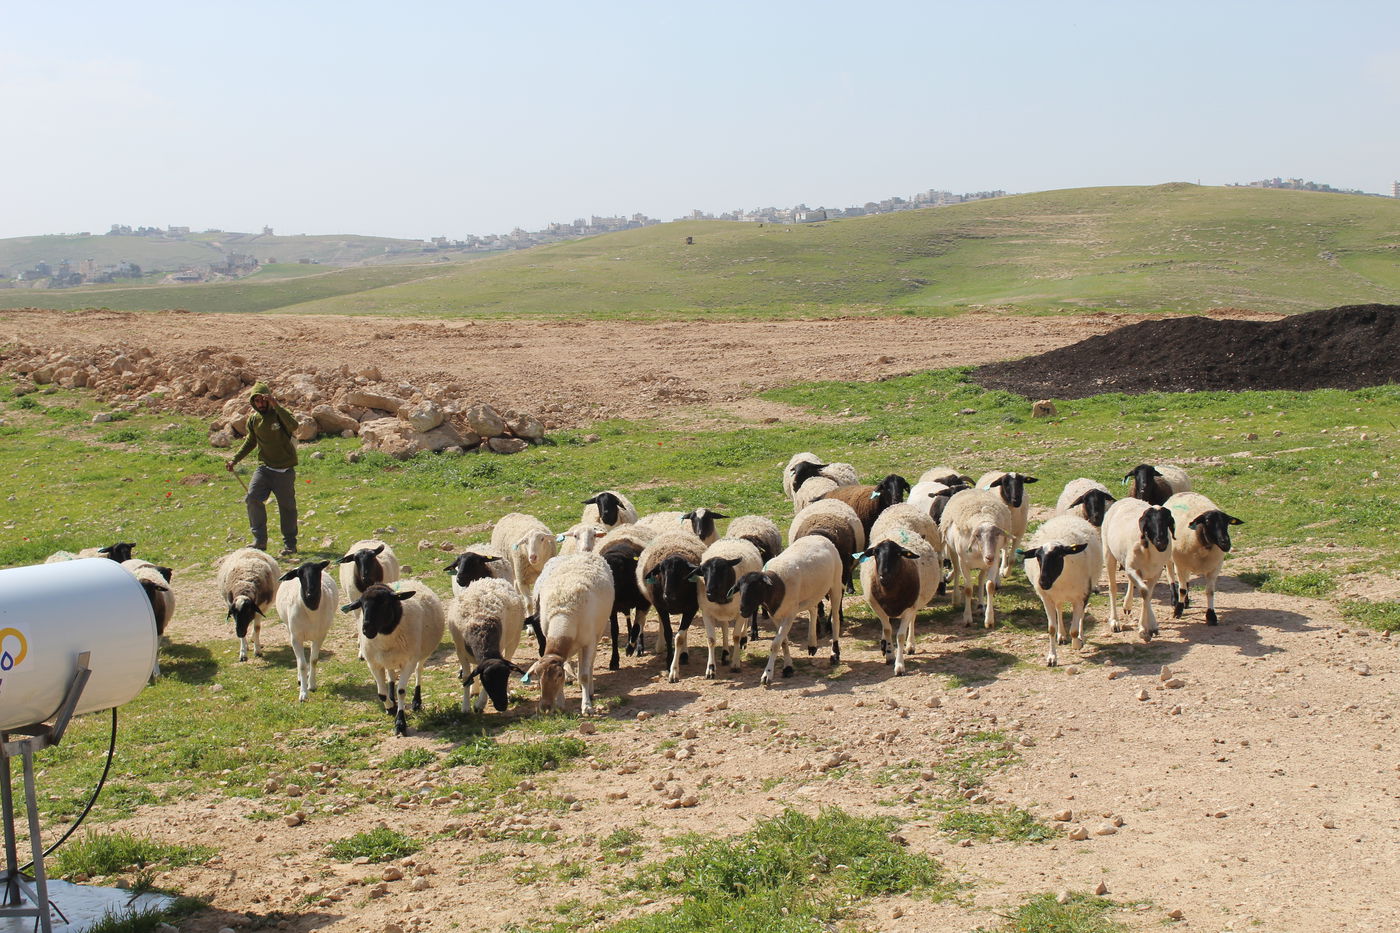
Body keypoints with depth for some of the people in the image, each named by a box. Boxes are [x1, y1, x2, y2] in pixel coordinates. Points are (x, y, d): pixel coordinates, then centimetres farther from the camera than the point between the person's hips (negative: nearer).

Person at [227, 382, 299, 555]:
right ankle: (259, 540, -5)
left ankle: (290, 544, 18)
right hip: (265, 468, 4)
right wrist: (235, 459, 15)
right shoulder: (253, 420, 6)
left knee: (287, 507, 3)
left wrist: (276, 406, -36)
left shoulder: (279, 414, -10)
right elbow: (250, 442, 22)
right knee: (252, 498, -14)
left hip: (285, 471, -4)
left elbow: (293, 425, -34)